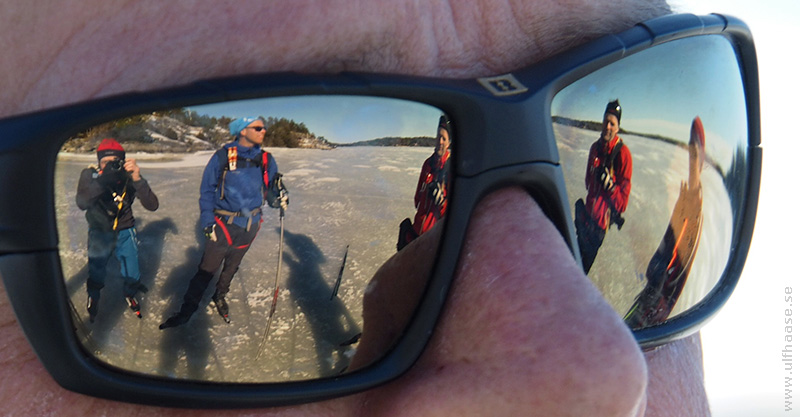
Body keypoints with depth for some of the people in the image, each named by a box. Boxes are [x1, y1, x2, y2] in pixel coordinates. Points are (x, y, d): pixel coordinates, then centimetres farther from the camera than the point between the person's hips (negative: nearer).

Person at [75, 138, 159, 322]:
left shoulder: (129, 176, -21)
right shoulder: (89, 174, -23)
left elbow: (152, 205, -29)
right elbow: (82, 203, -38)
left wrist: (138, 179, -44)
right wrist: (102, 181, -53)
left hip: (125, 232, 1)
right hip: (99, 232, -1)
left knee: (132, 275, 11)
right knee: (96, 273, 15)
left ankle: (129, 294, 45)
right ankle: (93, 297, 48)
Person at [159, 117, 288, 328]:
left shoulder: (266, 160, -2)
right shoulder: (223, 157, -13)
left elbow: (270, 192, 5)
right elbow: (207, 190, -6)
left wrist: (279, 198, -19)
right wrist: (207, 222, -12)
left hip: (249, 227, 4)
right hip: (223, 224, -4)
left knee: (231, 267, 21)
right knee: (206, 270, -1)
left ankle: (220, 297, 45)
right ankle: (187, 310, 12)